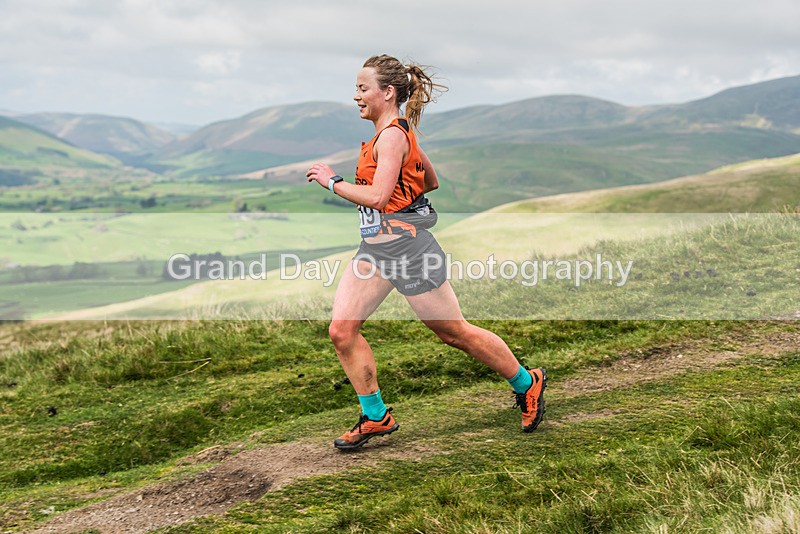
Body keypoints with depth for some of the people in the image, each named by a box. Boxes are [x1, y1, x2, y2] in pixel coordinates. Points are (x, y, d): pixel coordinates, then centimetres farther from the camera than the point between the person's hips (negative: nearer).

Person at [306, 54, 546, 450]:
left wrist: (331, 181, -15)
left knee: (455, 332, 3)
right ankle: (375, 417, 12)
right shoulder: (398, 132, 14)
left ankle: (527, 385, 23)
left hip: (406, 249, -9)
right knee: (341, 330, -1)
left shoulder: (392, 136, -15)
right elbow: (431, 181, 24)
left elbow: (377, 196, -26)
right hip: (374, 249, 9)